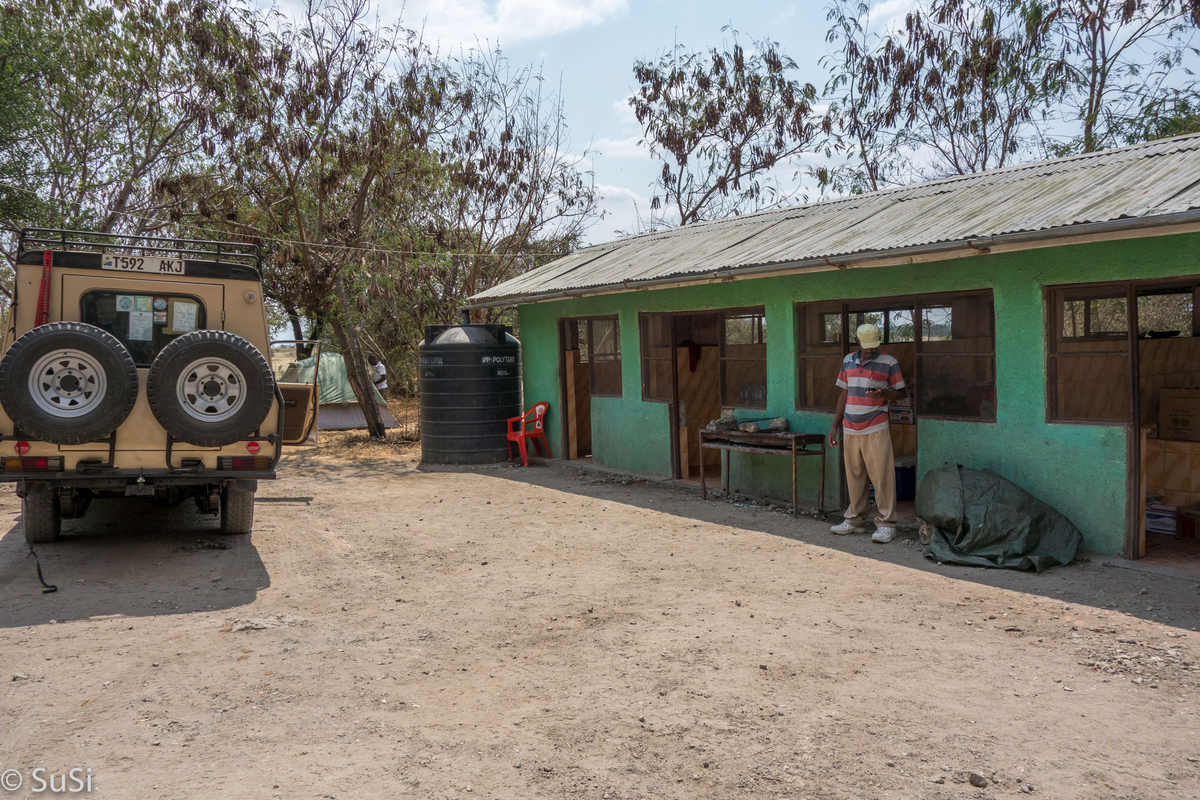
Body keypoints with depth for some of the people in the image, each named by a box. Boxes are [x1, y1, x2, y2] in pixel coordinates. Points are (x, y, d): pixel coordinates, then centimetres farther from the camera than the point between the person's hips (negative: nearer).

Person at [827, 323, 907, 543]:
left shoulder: (889, 363, 0)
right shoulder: (848, 361, 14)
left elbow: (901, 393, 4)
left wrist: (883, 393, -18)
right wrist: (835, 426, 16)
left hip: (876, 429, -4)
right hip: (850, 429, 4)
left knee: (882, 477, -5)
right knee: (854, 476, 8)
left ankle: (886, 524, 1)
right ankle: (855, 520, 17)